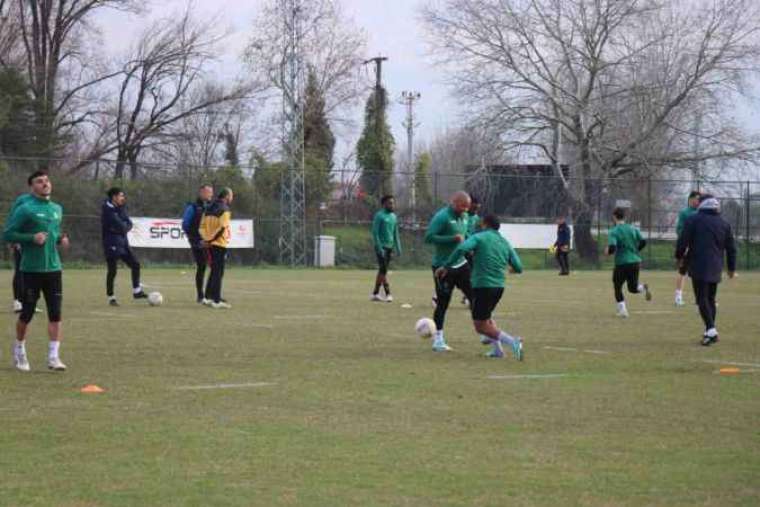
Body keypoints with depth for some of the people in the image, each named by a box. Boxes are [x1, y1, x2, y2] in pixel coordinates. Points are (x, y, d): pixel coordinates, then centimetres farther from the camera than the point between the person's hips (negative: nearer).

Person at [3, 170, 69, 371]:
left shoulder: (57, 209, 12)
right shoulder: (25, 209, -7)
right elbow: (7, 234, -8)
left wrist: (61, 239, 4)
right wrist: (32, 238, -18)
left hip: (53, 268, 5)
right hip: (31, 270, -5)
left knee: (55, 314, -3)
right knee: (27, 314, 4)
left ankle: (54, 356, -1)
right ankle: (19, 352, 24)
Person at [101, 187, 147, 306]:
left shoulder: (121, 208, 11)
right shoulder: (108, 209, -15)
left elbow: (128, 224, 5)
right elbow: (121, 225, -22)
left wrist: (124, 227, -14)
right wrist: (125, 226, -5)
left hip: (123, 242, 8)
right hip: (111, 244, -8)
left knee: (135, 265, 7)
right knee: (112, 270, -3)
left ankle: (137, 291, 17)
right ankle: (110, 297, 6)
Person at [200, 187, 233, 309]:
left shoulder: (209, 209, 12)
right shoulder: (224, 210, -11)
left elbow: (202, 226, 10)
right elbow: (222, 228, -20)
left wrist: (206, 239, 6)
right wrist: (211, 239, -14)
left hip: (211, 244, 7)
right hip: (220, 244, -7)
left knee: (214, 271, 18)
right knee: (218, 273, -4)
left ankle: (208, 297, 22)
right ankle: (216, 301, -5)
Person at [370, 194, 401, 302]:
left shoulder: (393, 217, 15)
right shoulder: (379, 216, -7)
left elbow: (395, 233, 21)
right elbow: (375, 232, -11)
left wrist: (398, 247, 13)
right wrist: (379, 248, -17)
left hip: (389, 247, 7)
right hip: (381, 246, -7)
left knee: (382, 270, 9)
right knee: (383, 270, -10)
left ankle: (375, 293, 14)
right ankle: (388, 294, -13)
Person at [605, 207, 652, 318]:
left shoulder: (614, 231, -9)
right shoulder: (633, 229, 6)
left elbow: (612, 247, -21)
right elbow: (643, 242, -1)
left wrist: (608, 252, 2)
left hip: (622, 263, -4)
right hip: (635, 262, 4)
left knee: (618, 287, 14)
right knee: (633, 288, 17)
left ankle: (622, 310, 3)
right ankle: (642, 287, -16)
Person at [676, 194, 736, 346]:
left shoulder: (693, 220, -3)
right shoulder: (724, 224, 11)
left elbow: (683, 241, -7)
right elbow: (731, 248, 14)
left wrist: (679, 256, 12)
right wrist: (732, 268, 24)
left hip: (699, 267, -5)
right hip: (715, 269, 5)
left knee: (702, 299, -7)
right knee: (711, 299, 15)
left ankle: (710, 329, -22)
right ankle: (710, 332, 15)